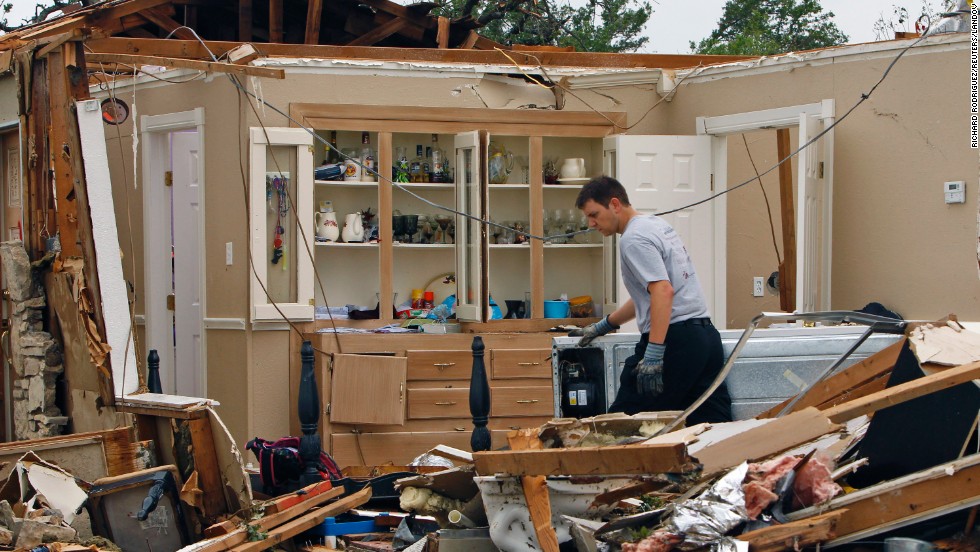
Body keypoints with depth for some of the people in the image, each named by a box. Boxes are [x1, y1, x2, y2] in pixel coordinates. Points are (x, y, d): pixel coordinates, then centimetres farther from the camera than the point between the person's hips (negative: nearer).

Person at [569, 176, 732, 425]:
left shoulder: (634, 238, -9)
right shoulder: (657, 224, 22)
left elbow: (663, 291, -22)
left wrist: (653, 355, -26)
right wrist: (604, 326, 38)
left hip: (673, 338, -10)